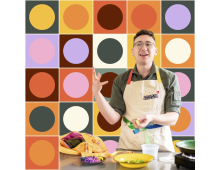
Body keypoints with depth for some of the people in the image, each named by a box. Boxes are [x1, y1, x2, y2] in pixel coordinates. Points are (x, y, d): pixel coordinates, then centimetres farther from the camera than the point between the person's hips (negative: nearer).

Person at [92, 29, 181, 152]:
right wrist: (97, 93, -13)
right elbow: (113, 119, -1)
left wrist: (151, 118, -20)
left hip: (160, 145, 0)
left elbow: (173, 118, -2)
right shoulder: (121, 81, 5)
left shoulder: (169, 78, 2)